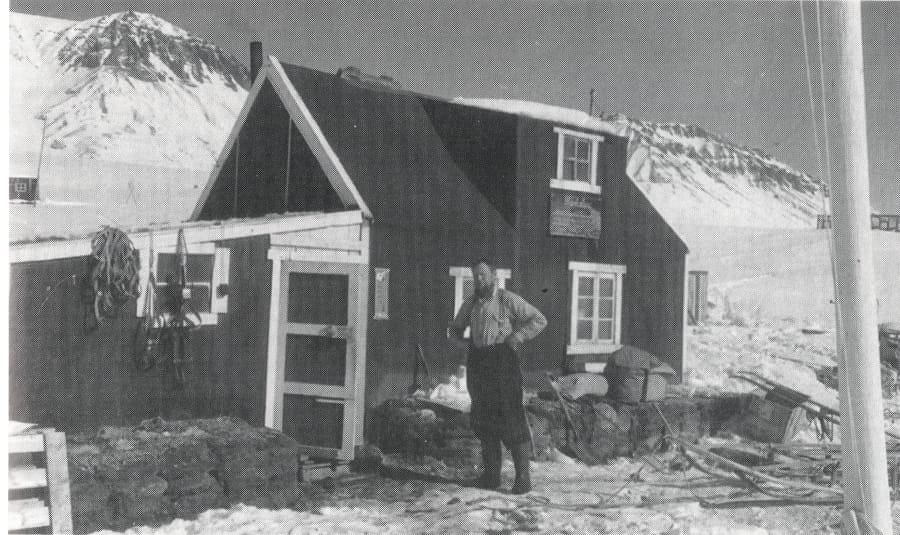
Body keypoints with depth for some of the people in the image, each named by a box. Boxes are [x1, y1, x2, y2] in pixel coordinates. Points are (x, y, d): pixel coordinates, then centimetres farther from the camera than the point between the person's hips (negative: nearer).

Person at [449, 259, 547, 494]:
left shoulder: (508, 299, -1)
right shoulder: (470, 303, 15)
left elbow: (539, 320, 0)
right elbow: (455, 328, 29)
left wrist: (516, 337, -10)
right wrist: (461, 339, 7)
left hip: (502, 358, -5)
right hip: (477, 360, 6)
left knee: (511, 417, -9)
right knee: (482, 418, 6)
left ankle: (523, 475, -3)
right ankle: (491, 474, 14)